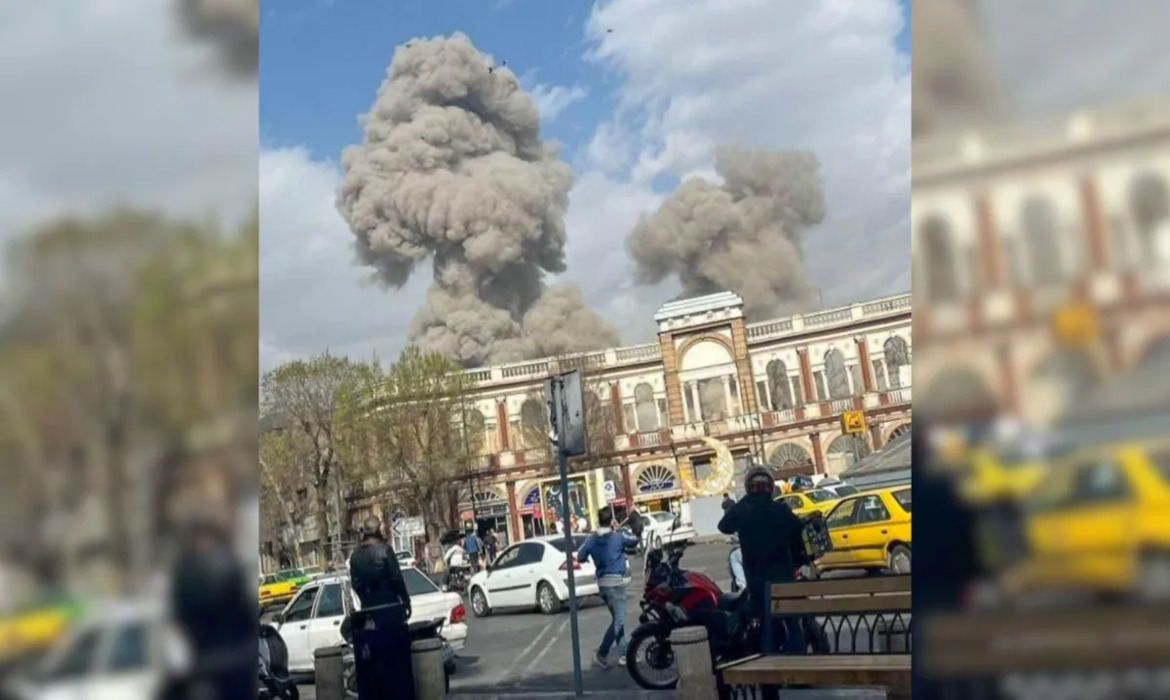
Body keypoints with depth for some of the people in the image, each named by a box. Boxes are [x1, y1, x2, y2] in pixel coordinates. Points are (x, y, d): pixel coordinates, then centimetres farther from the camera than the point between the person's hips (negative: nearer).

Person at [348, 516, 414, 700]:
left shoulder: (355, 556, 4)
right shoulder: (384, 550, -11)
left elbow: (355, 584, 5)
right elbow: (397, 579, -11)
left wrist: (367, 601, 15)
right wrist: (406, 602, -1)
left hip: (368, 612, 5)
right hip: (390, 610, -5)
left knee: (374, 661, 11)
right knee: (398, 658, 2)